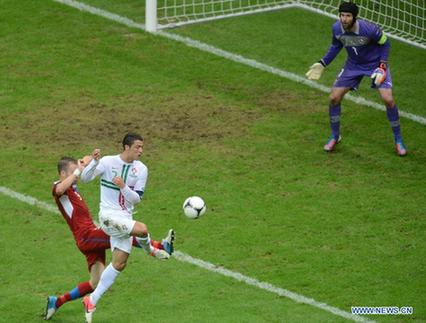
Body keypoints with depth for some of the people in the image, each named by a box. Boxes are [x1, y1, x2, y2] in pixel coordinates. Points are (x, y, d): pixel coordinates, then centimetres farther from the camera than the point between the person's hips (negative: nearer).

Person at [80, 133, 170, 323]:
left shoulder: (141, 169, 3)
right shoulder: (108, 162, -8)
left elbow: (136, 199, 1)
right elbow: (85, 178, -14)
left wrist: (123, 187, -18)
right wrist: (95, 162, -31)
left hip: (125, 219, 6)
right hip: (108, 216, -6)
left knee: (119, 264, 5)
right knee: (142, 229, -31)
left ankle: (92, 300, 14)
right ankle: (150, 250, 3)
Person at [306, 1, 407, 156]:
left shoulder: (369, 29, -32)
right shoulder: (337, 28, -18)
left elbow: (384, 43, -13)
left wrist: (382, 66, -20)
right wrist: (322, 64, 2)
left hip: (375, 63, -4)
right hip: (353, 65, 4)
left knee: (388, 99, -18)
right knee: (334, 98, -4)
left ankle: (398, 140, 1)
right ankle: (335, 136, 20)